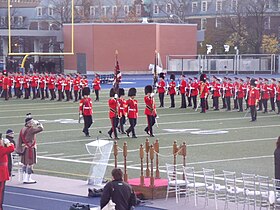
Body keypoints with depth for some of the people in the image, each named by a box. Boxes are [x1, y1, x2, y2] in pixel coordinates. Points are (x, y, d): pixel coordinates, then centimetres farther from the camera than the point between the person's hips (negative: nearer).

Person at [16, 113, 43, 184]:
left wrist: (20, 149, 16)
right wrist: (38, 123, -1)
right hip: (31, 149, -9)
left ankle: (25, 178, 21)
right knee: (30, 164, -2)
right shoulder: (31, 129, -18)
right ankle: (28, 179, 1)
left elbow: (20, 141, 10)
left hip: (24, 148, 9)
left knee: (25, 164, 13)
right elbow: (41, 128, -21)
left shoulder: (22, 129, 8)